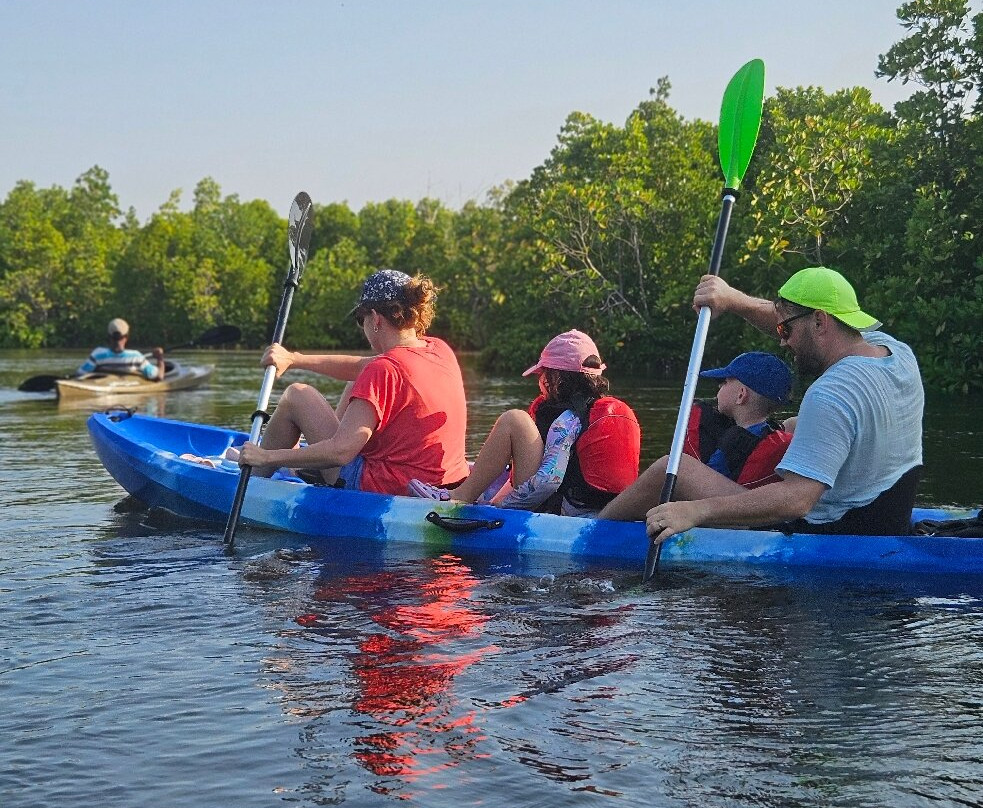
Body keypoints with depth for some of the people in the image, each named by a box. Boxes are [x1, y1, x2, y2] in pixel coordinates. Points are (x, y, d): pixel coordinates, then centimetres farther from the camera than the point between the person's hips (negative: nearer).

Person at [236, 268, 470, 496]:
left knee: (296, 396, 7)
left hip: (382, 491, -8)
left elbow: (341, 451, -26)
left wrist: (267, 457, -16)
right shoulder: (439, 349, 2)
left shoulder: (384, 370, -22)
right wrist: (294, 359, 13)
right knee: (356, 385, 26)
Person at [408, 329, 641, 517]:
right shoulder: (621, 412, 12)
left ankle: (462, 497, -2)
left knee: (513, 420, -9)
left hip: (555, 512, -9)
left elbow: (548, 480, -26)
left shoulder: (567, 420, -14)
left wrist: (499, 506, -15)